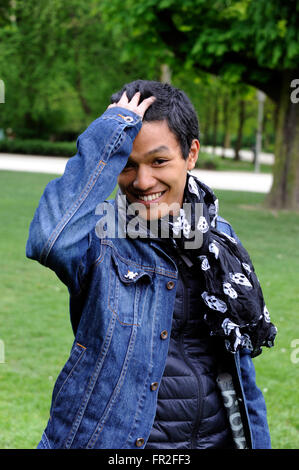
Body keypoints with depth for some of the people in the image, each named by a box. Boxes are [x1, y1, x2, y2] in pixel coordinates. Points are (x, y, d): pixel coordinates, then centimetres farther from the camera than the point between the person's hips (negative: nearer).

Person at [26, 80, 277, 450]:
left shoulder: (218, 238, 3)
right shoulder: (101, 238, -14)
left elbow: (239, 364, 10)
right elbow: (51, 241, -40)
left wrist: (257, 441, 10)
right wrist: (110, 134, -31)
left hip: (217, 436, 5)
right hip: (113, 438, -4)